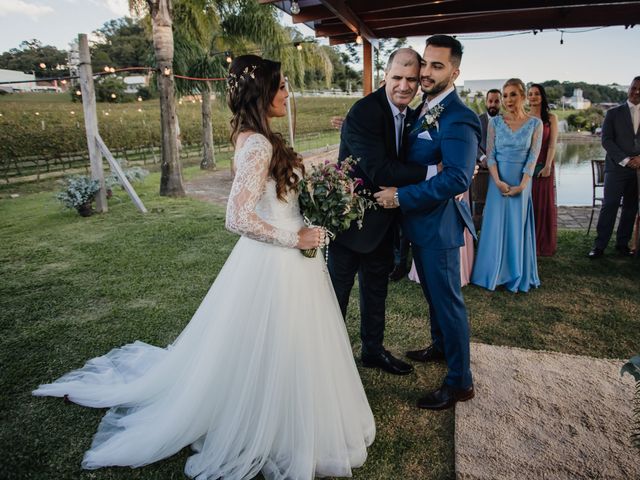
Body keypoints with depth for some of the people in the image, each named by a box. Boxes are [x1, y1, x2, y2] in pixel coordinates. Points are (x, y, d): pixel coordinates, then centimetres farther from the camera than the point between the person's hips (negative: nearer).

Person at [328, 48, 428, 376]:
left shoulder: (412, 116, 4)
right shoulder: (364, 112, -21)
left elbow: (405, 163, 4)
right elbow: (380, 171, -29)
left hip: (382, 222, 8)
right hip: (350, 219, -8)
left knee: (376, 291, 21)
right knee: (337, 292, 9)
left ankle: (373, 350, 40)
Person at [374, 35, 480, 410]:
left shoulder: (458, 119, -20)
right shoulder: (426, 112, 10)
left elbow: (457, 178, -30)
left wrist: (402, 196, -27)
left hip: (440, 224, -9)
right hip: (422, 222, 9)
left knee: (447, 299, 1)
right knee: (434, 293, 24)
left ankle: (460, 382, 18)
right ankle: (440, 347, 46)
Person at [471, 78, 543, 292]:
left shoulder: (535, 124, -1)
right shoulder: (495, 122, 0)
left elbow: (533, 157, -5)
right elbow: (490, 154, -3)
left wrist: (522, 185, -14)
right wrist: (498, 181, -15)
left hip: (522, 181, 0)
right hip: (498, 180, 0)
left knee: (518, 226, 8)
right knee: (496, 225, 4)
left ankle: (517, 274, 21)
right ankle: (494, 272, 17)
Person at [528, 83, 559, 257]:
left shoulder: (551, 118, 4)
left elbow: (552, 145, -2)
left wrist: (547, 166, -12)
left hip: (543, 165, -1)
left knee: (544, 203, 3)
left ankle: (543, 244, 13)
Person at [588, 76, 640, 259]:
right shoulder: (614, 113, 4)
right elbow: (606, 140, -3)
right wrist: (625, 160, -11)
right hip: (617, 168, -3)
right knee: (609, 206, -7)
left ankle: (623, 243, 16)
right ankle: (599, 245, -4)